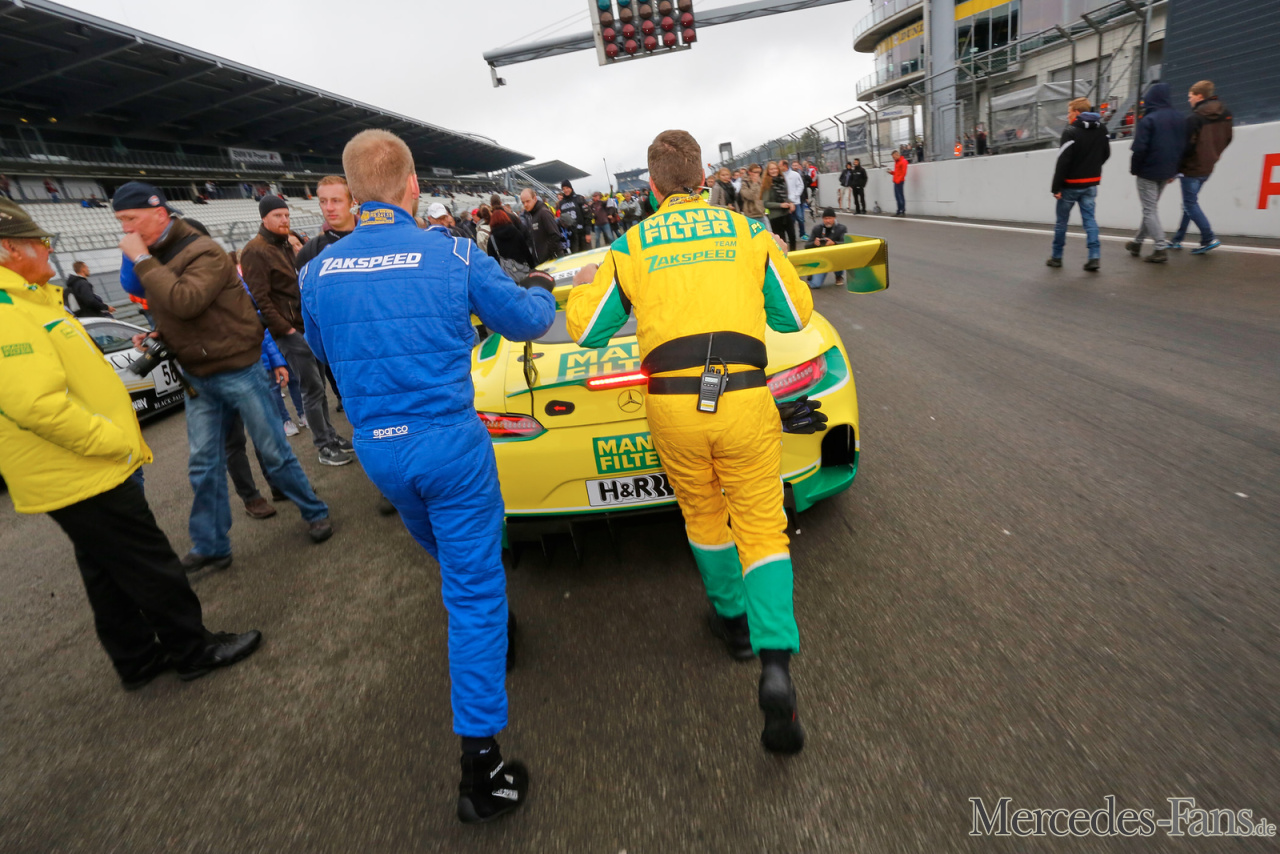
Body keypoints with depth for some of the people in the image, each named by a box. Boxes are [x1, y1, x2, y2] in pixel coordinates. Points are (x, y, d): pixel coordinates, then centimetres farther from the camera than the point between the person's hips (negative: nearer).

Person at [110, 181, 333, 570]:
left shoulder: (204, 253, -15)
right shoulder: (153, 258, 11)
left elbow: (185, 302, -31)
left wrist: (141, 259, -22)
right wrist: (156, 335, 4)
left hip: (237, 369, -7)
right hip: (197, 376, 8)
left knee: (274, 452, 1)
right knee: (204, 465, 9)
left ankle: (315, 513, 20)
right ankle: (210, 547, 19)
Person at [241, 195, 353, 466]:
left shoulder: (286, 246, 17)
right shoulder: (255, 252, -10)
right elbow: (261, 299, -16)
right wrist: (285, 329, -17)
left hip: (308, 326, 8)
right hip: (289, 331, -8)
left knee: (318, 385, 13)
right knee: (313, 388, -6)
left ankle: (330, 435, 23)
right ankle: (323, 447, 2)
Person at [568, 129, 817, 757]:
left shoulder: (630, 246, 10)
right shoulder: (747, 230, 11)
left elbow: (587, 332, 12)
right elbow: (794, 315, 16)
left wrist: (582, 288, 34)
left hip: (673, 404, 0)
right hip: (745, 397, 0)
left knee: (703, 515, 22)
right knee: (762, 528, 7)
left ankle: (733, 620, 40)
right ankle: (775, 664, -8)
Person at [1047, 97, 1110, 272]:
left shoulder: (1071, 132, -16)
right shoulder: (1101, 129, 8)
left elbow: (1063, 162, -20)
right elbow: (1106, 153, 15)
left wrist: (1056, 187, -17)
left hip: (1071, 184, -6)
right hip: (1091, 184, 6)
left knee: (1062, 221, 7)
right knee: (1089, 219, 5)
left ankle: (1057, 257, 16)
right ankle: (1095, 257, -6)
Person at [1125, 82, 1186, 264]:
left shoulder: (1148, 120, -15)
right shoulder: (1179, 118, 8)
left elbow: (1139, 148, -19)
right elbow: (1183, 146, 11)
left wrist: (1134, 169, -4)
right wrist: (1174, 170, 16)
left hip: (1148, 171, -7)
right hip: (1166, 171, 7)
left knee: (1150, 210, -2)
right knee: (1151, 207, 19)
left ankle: (1161, 249, -8)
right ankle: (1137, 242, 30)